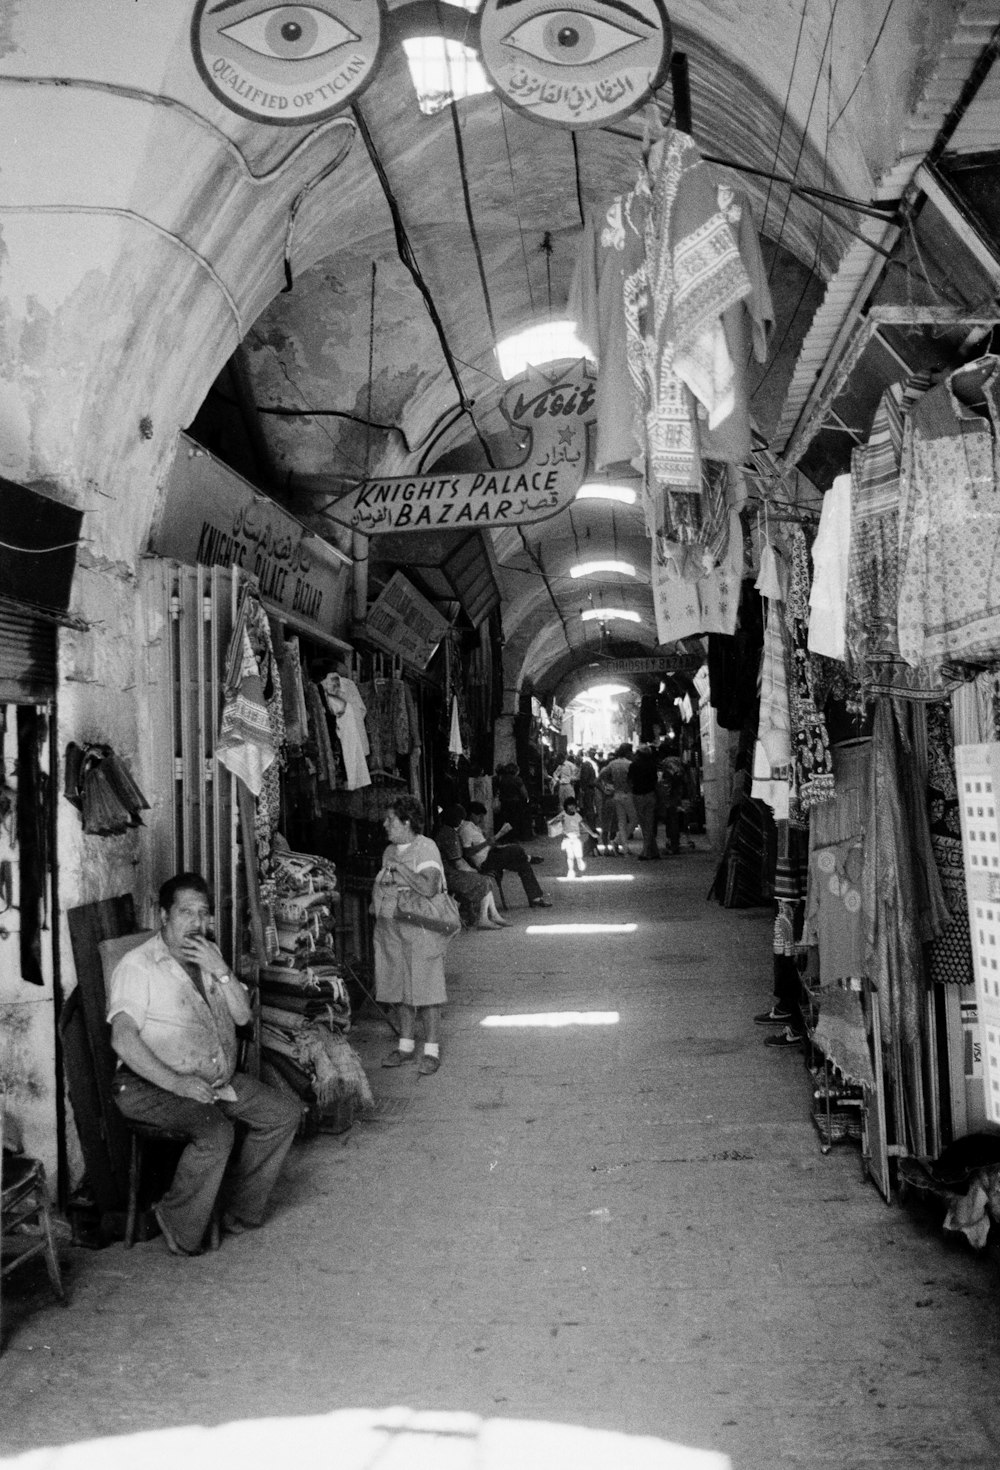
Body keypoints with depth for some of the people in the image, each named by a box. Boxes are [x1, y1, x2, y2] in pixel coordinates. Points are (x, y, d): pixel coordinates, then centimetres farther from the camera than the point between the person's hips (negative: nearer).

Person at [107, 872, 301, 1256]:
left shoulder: (209, 957, 15)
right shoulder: (138, 965, -9)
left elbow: (242, 1015, 7)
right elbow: (123, 1039, -20)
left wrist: (220, 972, -11)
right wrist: (177, 1083, -28)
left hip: (219, 1080, 8)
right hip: (152, 1085, -8)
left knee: (284, 1113, -3)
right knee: (216, 1133, -31)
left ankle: (238, 1212, 7)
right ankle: (179, 1233, -12)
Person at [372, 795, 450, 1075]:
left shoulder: (425, 848, -10)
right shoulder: (390, 851, 14)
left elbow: (428, 888, -25)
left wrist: (399, 867, -19)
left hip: (420, 931, -7)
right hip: (389, 929, 7)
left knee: (426, 991, -3)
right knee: (398, 989, 11)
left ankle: (431, 1051, 5)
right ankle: (406, 1045, 22)